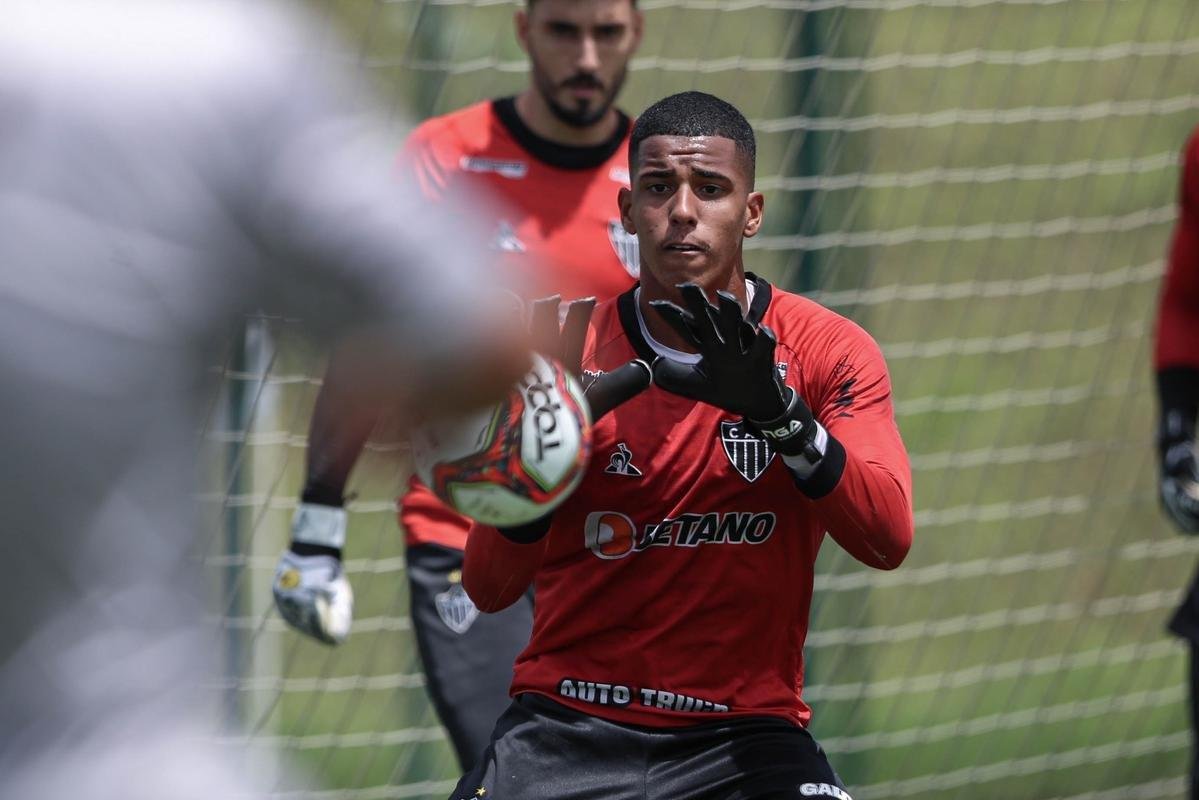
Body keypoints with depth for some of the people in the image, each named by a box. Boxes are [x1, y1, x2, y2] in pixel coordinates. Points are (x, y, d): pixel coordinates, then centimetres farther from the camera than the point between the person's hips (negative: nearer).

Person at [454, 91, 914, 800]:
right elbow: (487, 590, -3)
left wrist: (779, 412, -28)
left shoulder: (827, 350, 0)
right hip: (568, 725, 1)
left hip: (742, 733, -1)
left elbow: (887, 541, -14)